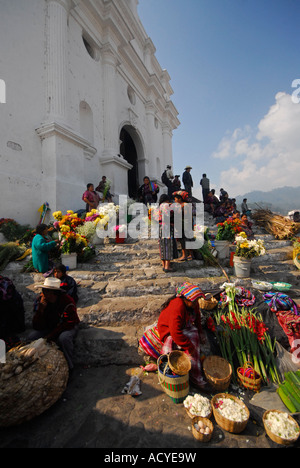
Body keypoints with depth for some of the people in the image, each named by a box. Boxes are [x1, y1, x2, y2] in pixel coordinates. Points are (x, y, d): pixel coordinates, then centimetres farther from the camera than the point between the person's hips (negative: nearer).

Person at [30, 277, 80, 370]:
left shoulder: (67, 301, -27)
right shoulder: (39, 300, -13)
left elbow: (69, 323, -20)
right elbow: (36, 327, -14)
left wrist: (52, 334, -22)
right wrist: (41, 310, -31)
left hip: (67, 327, -5)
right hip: (48, 327, 5)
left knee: (64, 338, -35)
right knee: (32, 337, -17)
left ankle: (69, 366, -10)